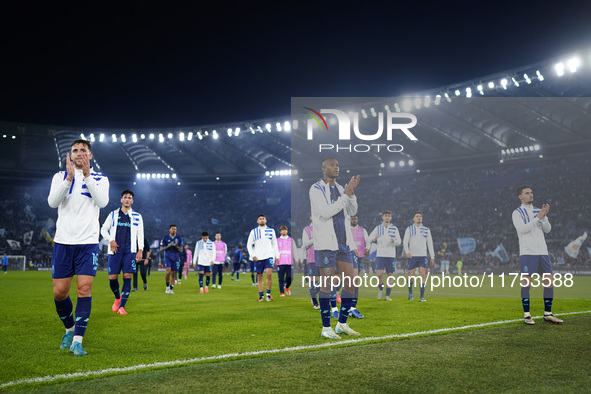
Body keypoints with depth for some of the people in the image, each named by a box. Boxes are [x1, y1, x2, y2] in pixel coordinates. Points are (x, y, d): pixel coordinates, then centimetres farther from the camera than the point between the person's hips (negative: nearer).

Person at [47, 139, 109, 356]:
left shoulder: (100, 179, 7)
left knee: (84, 289, -11)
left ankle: (78, 340, -6)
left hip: (88, 242, -2)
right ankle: (69, 329, 28)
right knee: (59, 292, 3)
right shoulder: (60, 176, 10)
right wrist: (69, 178, -20)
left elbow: (102, 201, -13)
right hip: (63, 242, 2)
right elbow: (52, 202, -8)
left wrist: (87, 175, -19)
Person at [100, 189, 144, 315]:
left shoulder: (137, 216, 12)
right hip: (115, 250, 1)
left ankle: (122, 307, -3)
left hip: (130, 251, 0)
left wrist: (140, 250, -2)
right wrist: (110, 240, -3)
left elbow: (140, 234, 9)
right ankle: (117, 297, 27)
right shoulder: (113, 214, 12)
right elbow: (103, 229, 14)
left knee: (127, 277, -8)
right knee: (112, 277, -3)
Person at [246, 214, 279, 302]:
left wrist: (277, 256, 8)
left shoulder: (271, 231, 11)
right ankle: (261, 295, 12)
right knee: (259, 276, 3)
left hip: (269, 256, -1)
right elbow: (249, 245, 8)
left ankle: (268, 293, -3)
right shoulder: (253, 231, 7)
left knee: (269, 274, -18)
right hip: (258, 258, 1)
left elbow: (274, 244, 15)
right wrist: (253, 256, -4)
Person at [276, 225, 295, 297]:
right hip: (280, 263, 0)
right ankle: (282, 292, 6)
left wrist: (296, 260, 3)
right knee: (281, 279, -3)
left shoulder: (291, 240, 13)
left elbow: (294, 251, 13)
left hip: (289, 262, 0)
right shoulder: (277, 240, 12)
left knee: (290, 277, -9)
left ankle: (287, 287, 19)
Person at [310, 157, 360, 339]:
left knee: (351, 282, 6)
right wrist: (346, 195, -18)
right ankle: (326, 328, 9)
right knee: (326, 285, -2)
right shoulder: (316, 189, -6)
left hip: (343, 243, 7)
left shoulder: (340, 188, 15)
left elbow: (352, 212, 9)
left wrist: (351, 193, -7)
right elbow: (325, 213, -18)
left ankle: (342, 324, 19)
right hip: (325, 243, -7)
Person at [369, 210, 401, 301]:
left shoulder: (394, 228, 7)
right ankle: (381, 289, 14)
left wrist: (394, 241, -16)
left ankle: (387, 295, 10)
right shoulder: (378, 228, 8)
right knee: (379, 273, -13)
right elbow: (370, 238, 11)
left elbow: (399, 241, 7)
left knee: (390, 275, 1)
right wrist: (375, 238, -12)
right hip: (380, 255, -1)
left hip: (391, 255, 1)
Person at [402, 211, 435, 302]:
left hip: (423, 256, 1)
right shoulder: (409, 229, 6)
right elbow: (405, 241, -3)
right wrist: (407, 251, -22)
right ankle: (410, 293, 26)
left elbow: (430, 244, 13)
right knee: (411, 276, 1)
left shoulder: (426, 230, 12)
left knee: (423, 275, -10)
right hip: (412, 256, -1)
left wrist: (432, 257, 8)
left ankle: (422, 297, -7)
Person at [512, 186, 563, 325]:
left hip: (542, 252, 5)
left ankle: (548, 314, 14)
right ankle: (526, 315, 3)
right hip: (527, 253, -5)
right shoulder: (517, 213, 2)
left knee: (549, 282, 3)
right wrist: (538, 217, -18)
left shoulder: (538, 211, 16)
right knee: (526, 283, -5)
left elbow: (547, 229, 7)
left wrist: (544, 216, -10)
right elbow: (522, 229, -14)